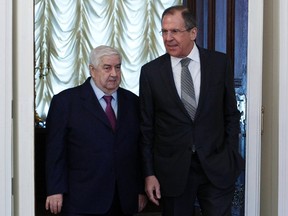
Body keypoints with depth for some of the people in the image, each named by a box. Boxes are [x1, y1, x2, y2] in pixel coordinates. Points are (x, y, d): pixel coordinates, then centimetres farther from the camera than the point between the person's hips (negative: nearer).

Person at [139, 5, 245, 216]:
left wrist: (232, 157, 0)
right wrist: (149, 173, 0)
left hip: (216, 167, 0)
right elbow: (146, 126, 2)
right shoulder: (151, 71, -1)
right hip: (172, 170, 0)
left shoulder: (220, 63, 0)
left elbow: (231, 114, 7)